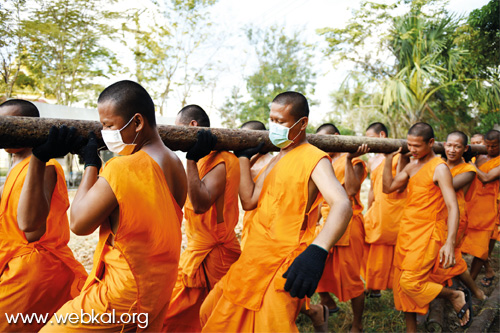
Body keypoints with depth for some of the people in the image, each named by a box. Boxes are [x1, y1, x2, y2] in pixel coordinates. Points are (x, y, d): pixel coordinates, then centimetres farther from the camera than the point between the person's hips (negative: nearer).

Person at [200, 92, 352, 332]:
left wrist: (317, 251, -42)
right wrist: (243, 156, 8)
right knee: (213, 313, 17)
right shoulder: (275, 160, 14)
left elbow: (342, 205, -27)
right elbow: (249, 201, 9)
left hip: (283, 265, -8)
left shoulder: (314, 159, -12)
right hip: (253, 258, 8)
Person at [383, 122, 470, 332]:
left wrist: (450, 243, -29)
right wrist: (389, 158, 1)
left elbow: (452, 207, -19)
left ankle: (457, 297, 10)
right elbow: (388, 188, 8)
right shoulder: (411, 166, 11)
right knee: (401, 284, 9)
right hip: (406, 230, 7)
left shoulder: (439, 168, -13)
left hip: (427, 232, -7)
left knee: (410, 283, -15)